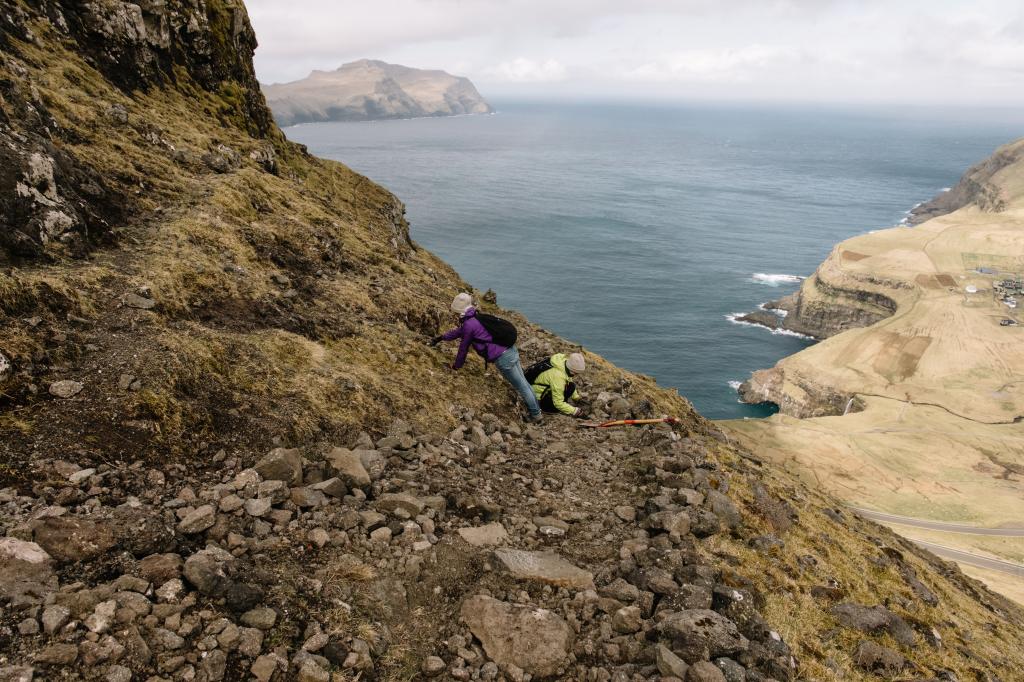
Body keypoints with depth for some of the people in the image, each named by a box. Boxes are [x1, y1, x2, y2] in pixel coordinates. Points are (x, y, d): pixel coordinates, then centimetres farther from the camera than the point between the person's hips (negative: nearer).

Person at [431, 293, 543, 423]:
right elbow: (459, 331, 34)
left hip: (503, 358, -9)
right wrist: (440, 338, 45)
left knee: (521, 386, 3)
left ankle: (536, 414, 15)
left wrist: (456, 365, 17)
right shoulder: (476, 318, 17)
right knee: (523, 382, 18)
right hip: (511, 350, 9)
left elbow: (463, 348, 0)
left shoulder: (469, 324, -12)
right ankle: (536, 408, 29)